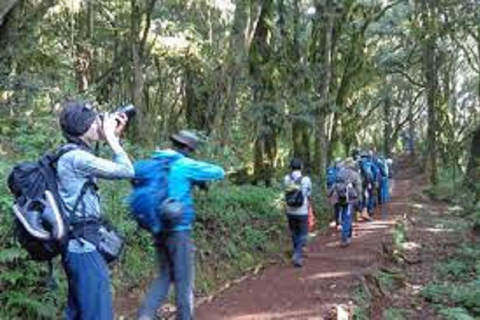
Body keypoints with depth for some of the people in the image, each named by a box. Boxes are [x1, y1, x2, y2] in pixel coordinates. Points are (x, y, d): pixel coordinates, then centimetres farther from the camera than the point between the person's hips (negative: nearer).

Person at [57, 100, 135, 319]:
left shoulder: (72, 155, 12)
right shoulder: (77, 157, -18)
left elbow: (111, 169, 20)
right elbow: (126, 171, -16)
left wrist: (114, 136, 12)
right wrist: (111, 137, -8)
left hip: (77, 246, 10)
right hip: (82, 246, -10)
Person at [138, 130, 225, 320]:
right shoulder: (185, 165, -10)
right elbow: (219, 172, -6)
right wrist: (201, 178, 14)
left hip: (159, 229, 7)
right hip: (178, 230, -7)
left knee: (165, 276, 17)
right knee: (184, 281, 5)